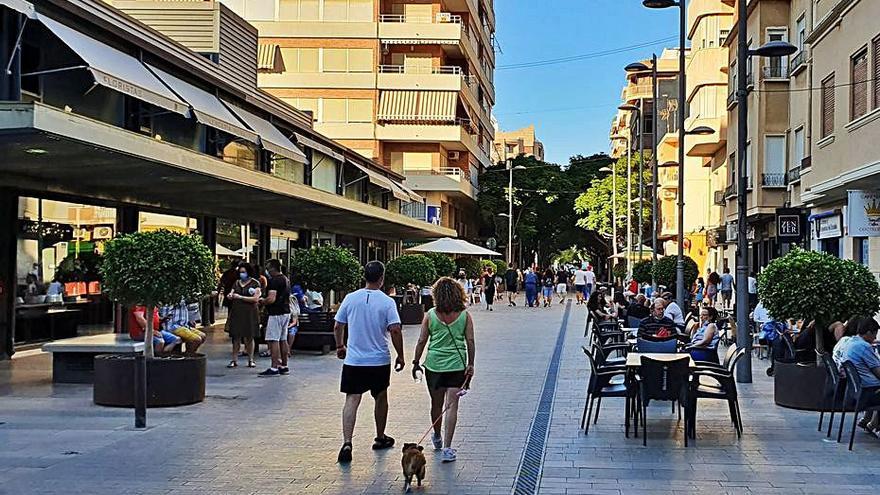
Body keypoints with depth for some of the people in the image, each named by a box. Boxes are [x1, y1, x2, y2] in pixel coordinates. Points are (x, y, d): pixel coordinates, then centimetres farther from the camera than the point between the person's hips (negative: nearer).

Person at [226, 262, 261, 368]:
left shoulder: (255, 283, -1)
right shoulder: (237, 283, 14)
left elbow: (255, 299, -10)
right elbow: (231, 295, 12)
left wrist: (240, 297, -13)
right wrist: (230, 296, -13)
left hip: (249, 314, -3)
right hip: (237, 313, 3)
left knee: (249, 338, 2)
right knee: (236, 337, 1)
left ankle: (250, 360, 11)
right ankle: (234, 360, 3)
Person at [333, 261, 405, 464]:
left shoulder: (350, 298, -1)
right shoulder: (387, 302, -9)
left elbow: (338, 327, 4)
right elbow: (395, 330, -15)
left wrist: (340, 346, 21)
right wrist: (400, 356, -4)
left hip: (353, 360, 1)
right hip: (380, 361, -1)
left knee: (352, 400, -3)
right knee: (381, 398, 19)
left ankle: (347, 443, -19)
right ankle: (380, 438, 33)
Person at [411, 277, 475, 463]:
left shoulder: (430, 315, -2)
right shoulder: (464, 315, -2)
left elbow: (422, 341, 0)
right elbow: (470, 342, -2)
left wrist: (416, 362, 10)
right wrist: (470, 365, 5)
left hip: (434, 364, 1)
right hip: (456, 365, -1)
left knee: (436, 404, 17)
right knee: (451, 406, -2)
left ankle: (437, 438, 38)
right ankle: (447, 448, -8)